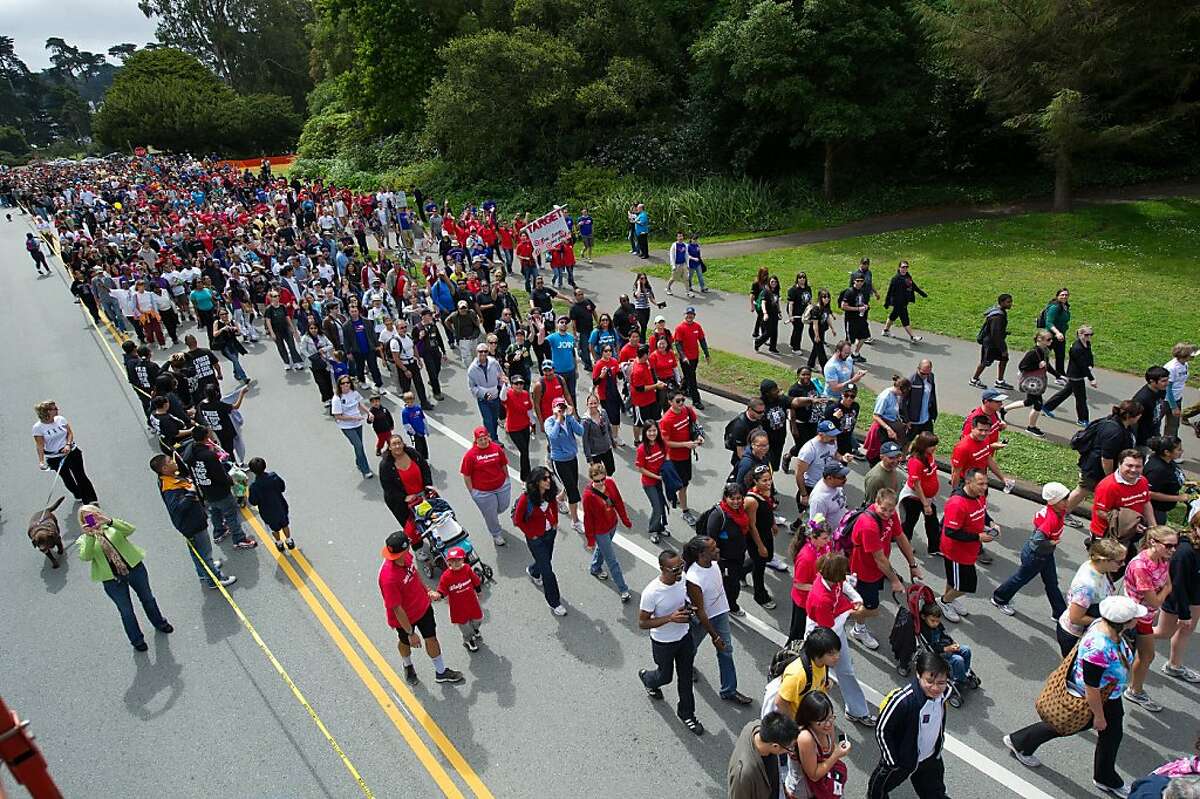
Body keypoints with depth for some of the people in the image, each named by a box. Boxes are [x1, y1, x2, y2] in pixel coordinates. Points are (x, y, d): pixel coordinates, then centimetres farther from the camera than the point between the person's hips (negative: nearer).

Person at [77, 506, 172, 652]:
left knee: (148, 598, 19)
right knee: (126, 611, 11)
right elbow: (85, 557, -18)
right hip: (112, 580, -1)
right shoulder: (84, 539, 1)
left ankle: (159, 623, 43)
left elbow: (130, 529, -19)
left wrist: (109, 521, -30)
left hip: (134, 568, 1)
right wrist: (90, 536, -28)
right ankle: (136, 640, 31)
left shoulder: (111, 526, 3)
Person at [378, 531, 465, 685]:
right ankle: (408, 666, 60)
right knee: (405, 642, 26)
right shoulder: (388, 578, -42)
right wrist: (411, 633, -21)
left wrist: (425, 589, 18)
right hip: (404, 617, -5)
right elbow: (397, 609, -31)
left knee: (431, 638, 20)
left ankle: (441, 672, 44)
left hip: (423, 605, 5)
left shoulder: (406, 556, -22)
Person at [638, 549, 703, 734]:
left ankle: (686, 713, 40)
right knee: (665, 676, 20)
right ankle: (647, 678, 54)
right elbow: (642, 623, -24)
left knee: (686, 676, 18)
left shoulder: (682, 579, -15)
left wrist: (688, 609, -15)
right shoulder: (651, 593, -34)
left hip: (684, 636, 5)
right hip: (663, 643, -5)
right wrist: (670, 618, -33)